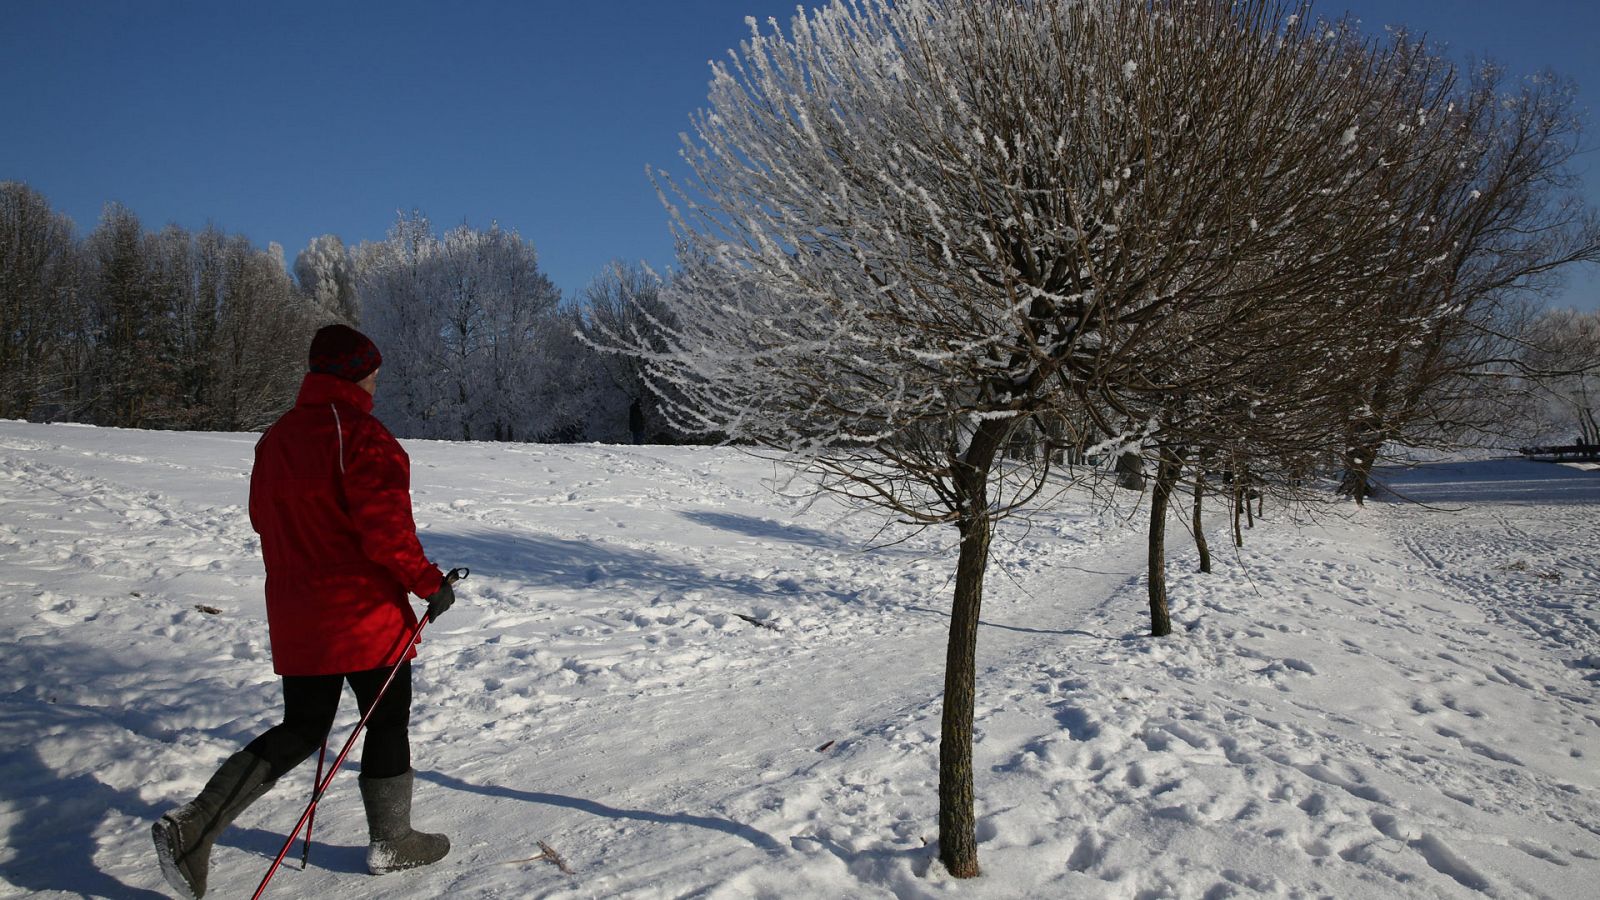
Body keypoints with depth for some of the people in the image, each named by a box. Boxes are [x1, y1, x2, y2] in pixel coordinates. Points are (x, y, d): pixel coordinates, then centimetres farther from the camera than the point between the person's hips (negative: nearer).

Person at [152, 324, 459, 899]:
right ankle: (391, 842, 24)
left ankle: (193, 825, 7)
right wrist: (430, 582, -11)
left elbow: (264, 518, 17)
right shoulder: (361, 436, -17)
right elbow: (386, 528, -22)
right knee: (387, 724, 10)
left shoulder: (276, 439, 9)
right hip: (365, 615, -7)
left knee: (301, 729, 18)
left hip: (295, 617, 8)